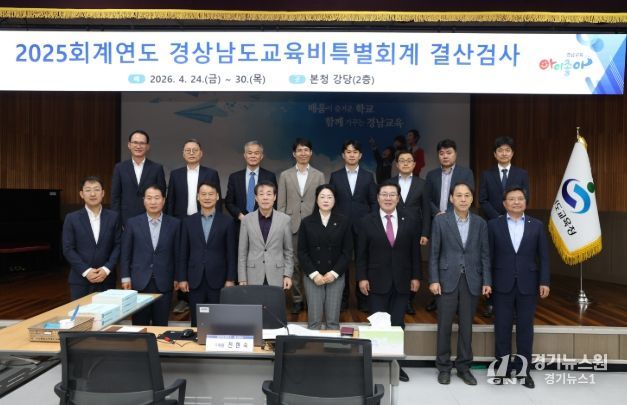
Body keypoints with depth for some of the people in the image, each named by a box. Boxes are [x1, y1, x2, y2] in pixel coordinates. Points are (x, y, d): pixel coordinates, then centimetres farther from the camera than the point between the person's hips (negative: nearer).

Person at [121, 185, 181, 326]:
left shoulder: (174, 223, 1)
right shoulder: (133, 223, 2)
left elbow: (177, 252, 4)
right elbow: (125, 253, 5)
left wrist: (177, 277, 4)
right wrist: (125, 277, 2)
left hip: (164, 282, 0)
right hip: (139, 281, 0)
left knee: (161, 324, 6)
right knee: (139, 324, 8)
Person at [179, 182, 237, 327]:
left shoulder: (227, 221, 0)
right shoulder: (188, 221, 6)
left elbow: (231, 253, 0)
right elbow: (184, 252, 7)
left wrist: (231, 279, -4)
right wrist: (182, 278, 3)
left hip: (218, 279, -1)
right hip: (195, 279, 2)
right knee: (196, 320, 7)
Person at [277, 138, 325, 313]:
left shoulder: (319, 175, 7)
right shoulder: (285, 175, 7)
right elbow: (281, 204, 6)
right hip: (292, 225, 0)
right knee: (294, 263, 4)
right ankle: (297, 299, 16)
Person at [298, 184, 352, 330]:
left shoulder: (344, 222, 3)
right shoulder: (307, 222, 3)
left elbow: (347, 252, 2)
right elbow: (302, 252, 2)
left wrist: (334, 273, -8)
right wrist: (314, 274, -8)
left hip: (336, 276, 0)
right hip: (312, 276, 0)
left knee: (333, 319, 2)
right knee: (314, 319, 1)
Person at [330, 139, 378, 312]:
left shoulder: (368, 176, 6)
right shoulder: (335, 176, 6)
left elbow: (374, 202, 5)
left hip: (363, 226, 0)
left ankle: (362, 298, 18)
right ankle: (342, 298, 18)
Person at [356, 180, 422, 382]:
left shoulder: (410, 221, 4)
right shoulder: (367, 221, -1)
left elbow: (415, 252, 6)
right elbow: (361, 253, 0)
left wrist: (416, 276, 2)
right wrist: (362, 278, -5)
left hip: (402, 282, 2)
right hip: (377, 282, -1)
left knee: (398, 325, 7)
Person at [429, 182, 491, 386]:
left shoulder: (480, 223, 5)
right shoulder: (440, 220, -1)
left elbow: (485, 254, 6)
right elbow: (434, 253, -2)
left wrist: (486, 281, 0)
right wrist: (433, 280, -8)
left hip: (472, 281, 2)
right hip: (447, 279, -2)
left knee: (466, 326, 9)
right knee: (444, 325, 4)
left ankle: (464, 366, 23)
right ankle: (444, 367, 18)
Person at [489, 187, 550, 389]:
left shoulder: (536, 225, 5)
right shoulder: (494, 225, 1)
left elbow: (543, 256, 4)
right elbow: (489, 255, 0)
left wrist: (544, 281, -3)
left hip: (528, 285, 1)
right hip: (502, 285, -1)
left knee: (525, 328, 7)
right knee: (502, 328, 6)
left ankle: (523, 370, 19)